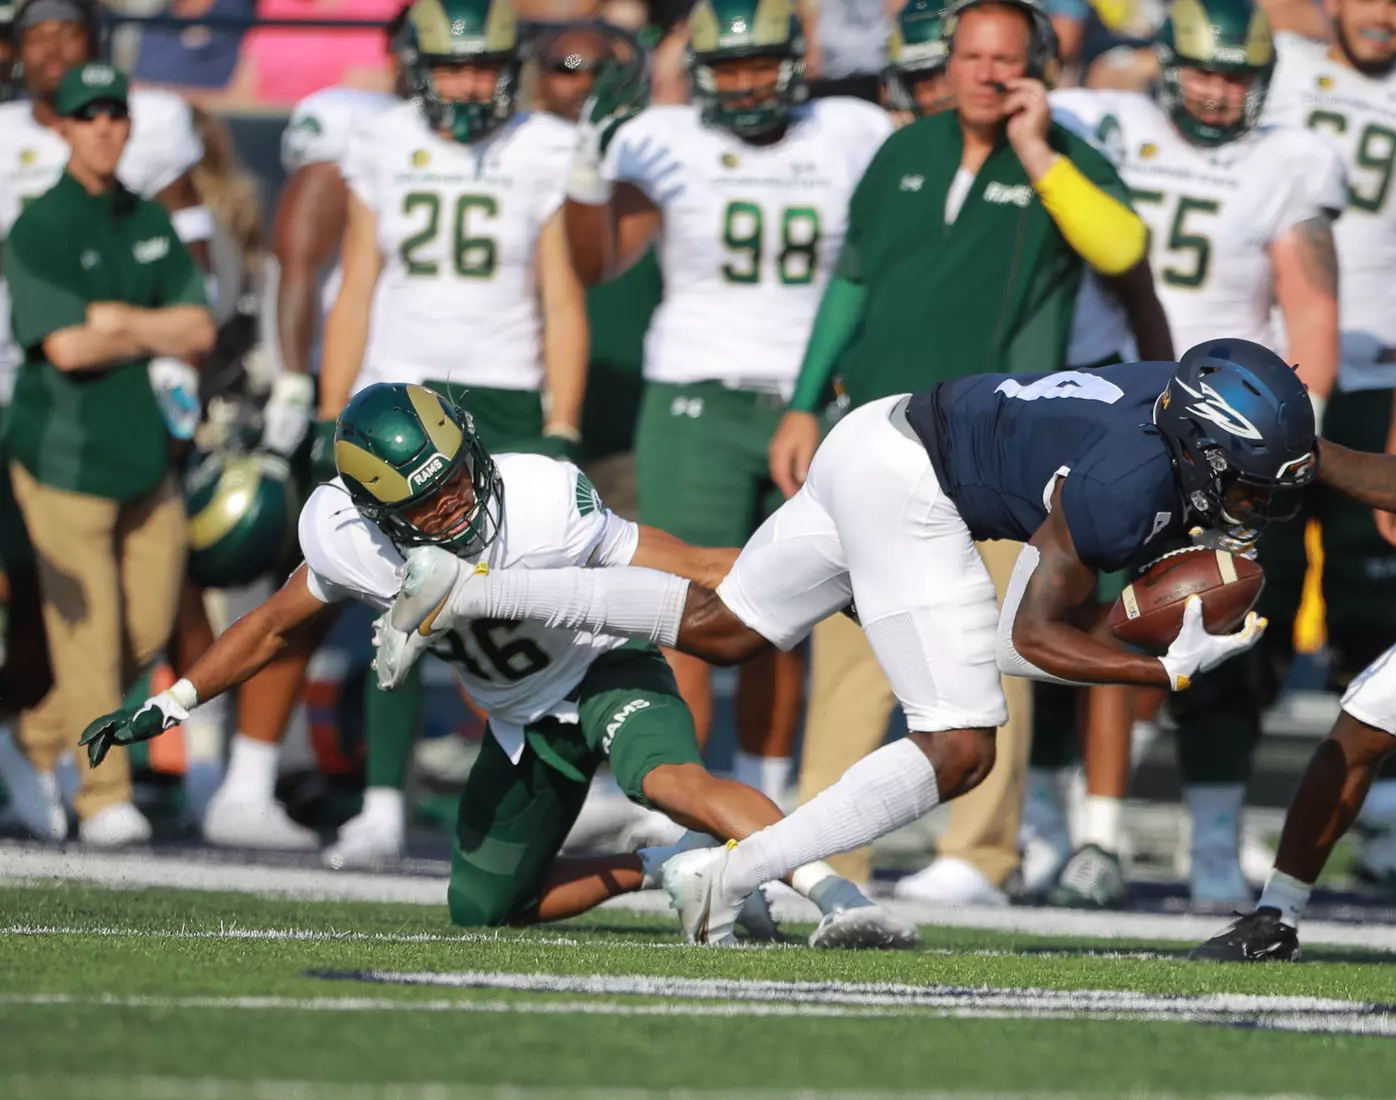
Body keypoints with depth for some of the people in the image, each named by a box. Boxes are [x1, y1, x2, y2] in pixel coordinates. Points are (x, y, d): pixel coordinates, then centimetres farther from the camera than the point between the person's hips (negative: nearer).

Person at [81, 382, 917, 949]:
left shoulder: (544, 504, -33)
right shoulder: (348, 540, -22)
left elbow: (691, 570, -22)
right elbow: (274, 630, 1)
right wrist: (166, 708, 3)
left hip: (607, 669, -6)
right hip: (524, 718, 6)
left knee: (669, 777, -38)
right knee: (485, 910, 7)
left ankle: (834, 898, -44)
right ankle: (676, 871, 16)